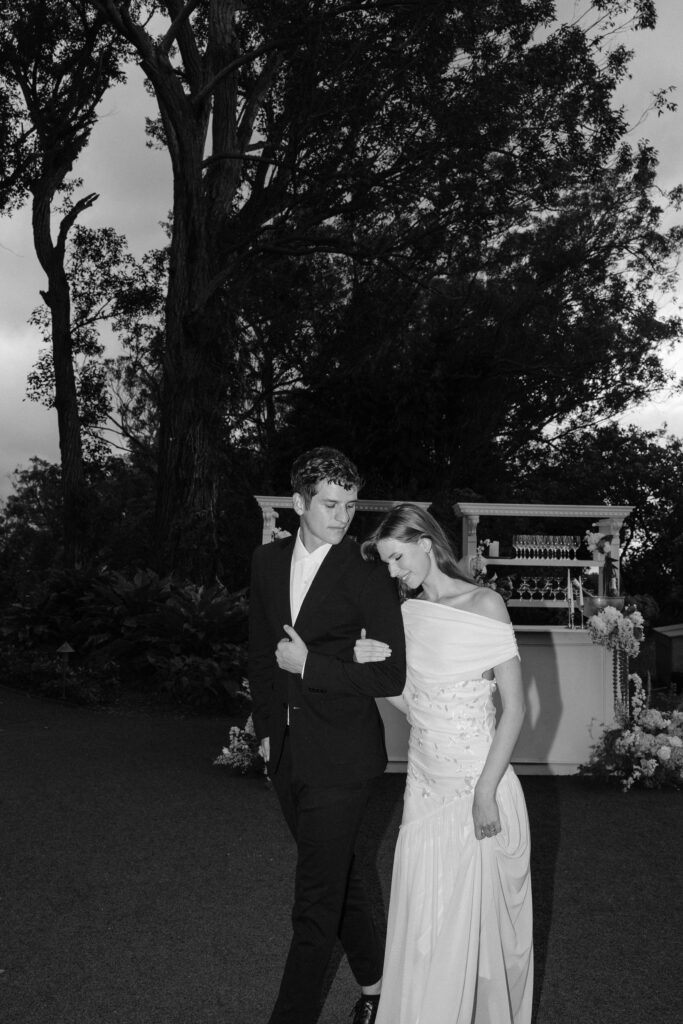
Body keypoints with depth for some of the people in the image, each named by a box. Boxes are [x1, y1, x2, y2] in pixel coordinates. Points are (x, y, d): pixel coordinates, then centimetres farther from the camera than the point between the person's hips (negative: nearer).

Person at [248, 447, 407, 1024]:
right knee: (338, 877, 22)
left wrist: (309, 664, -17)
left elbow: (391, 677, -15)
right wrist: (266, 728, 15)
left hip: (340, 758, -6)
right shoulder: (267, 563, 5)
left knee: (316, 903, -2)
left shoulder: (368, 578, -13)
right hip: (287, 752, 7)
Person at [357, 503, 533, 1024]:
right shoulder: (407, 614, 7)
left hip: (479, 783, -5)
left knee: (478, 917, 5)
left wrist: (487, 791, -16)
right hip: (426, 782, 5)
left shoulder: (484, 604, -9)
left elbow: (515, 706, -11)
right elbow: (413, 704, 10)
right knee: (421, 918, 9)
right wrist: (376, 666, -8)